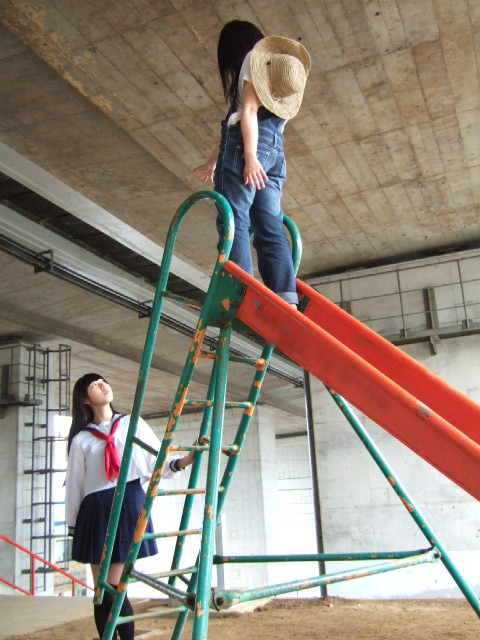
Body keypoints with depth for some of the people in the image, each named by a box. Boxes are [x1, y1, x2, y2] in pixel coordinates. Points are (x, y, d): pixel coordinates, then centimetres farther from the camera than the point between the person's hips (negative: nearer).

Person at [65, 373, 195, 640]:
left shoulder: (133, 425, 11)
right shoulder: (81, 440, 9)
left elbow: (157, 463, 5)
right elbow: (74, 485, 11)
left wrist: (184, 461, -13)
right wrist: (73, 527, 11)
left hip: (129, 505, -1)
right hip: (96, 511, 1)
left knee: (113, 590, -5)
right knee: (104, 591, 4)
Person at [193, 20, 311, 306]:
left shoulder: (251, 59, 9)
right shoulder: (277, 64, 33)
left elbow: (248, 110, -7)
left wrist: (249, 155, -18)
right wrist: (213, 162, 33)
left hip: (247, 144, -8)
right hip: (275, 150, 8)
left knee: (234, 221, -13)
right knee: (271, 228, -2)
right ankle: (285, 297, -13)